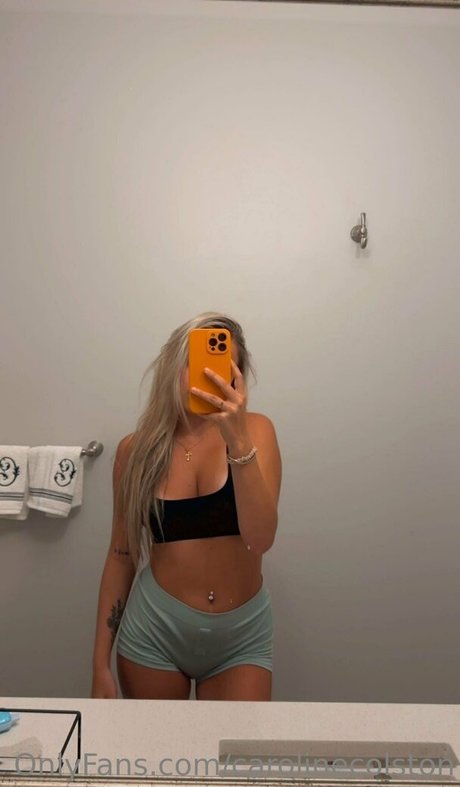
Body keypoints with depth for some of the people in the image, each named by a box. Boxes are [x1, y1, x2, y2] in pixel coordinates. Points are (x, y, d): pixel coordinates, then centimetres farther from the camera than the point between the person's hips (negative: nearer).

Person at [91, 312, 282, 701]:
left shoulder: (255, 430, -9)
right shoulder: (136, 449, -4)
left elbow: (260, 539, -20)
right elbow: (122, 554, 3)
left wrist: (239, 440, -32)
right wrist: (101, 662, 5)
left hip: (243, 634, -1)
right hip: (155, 630, 1)